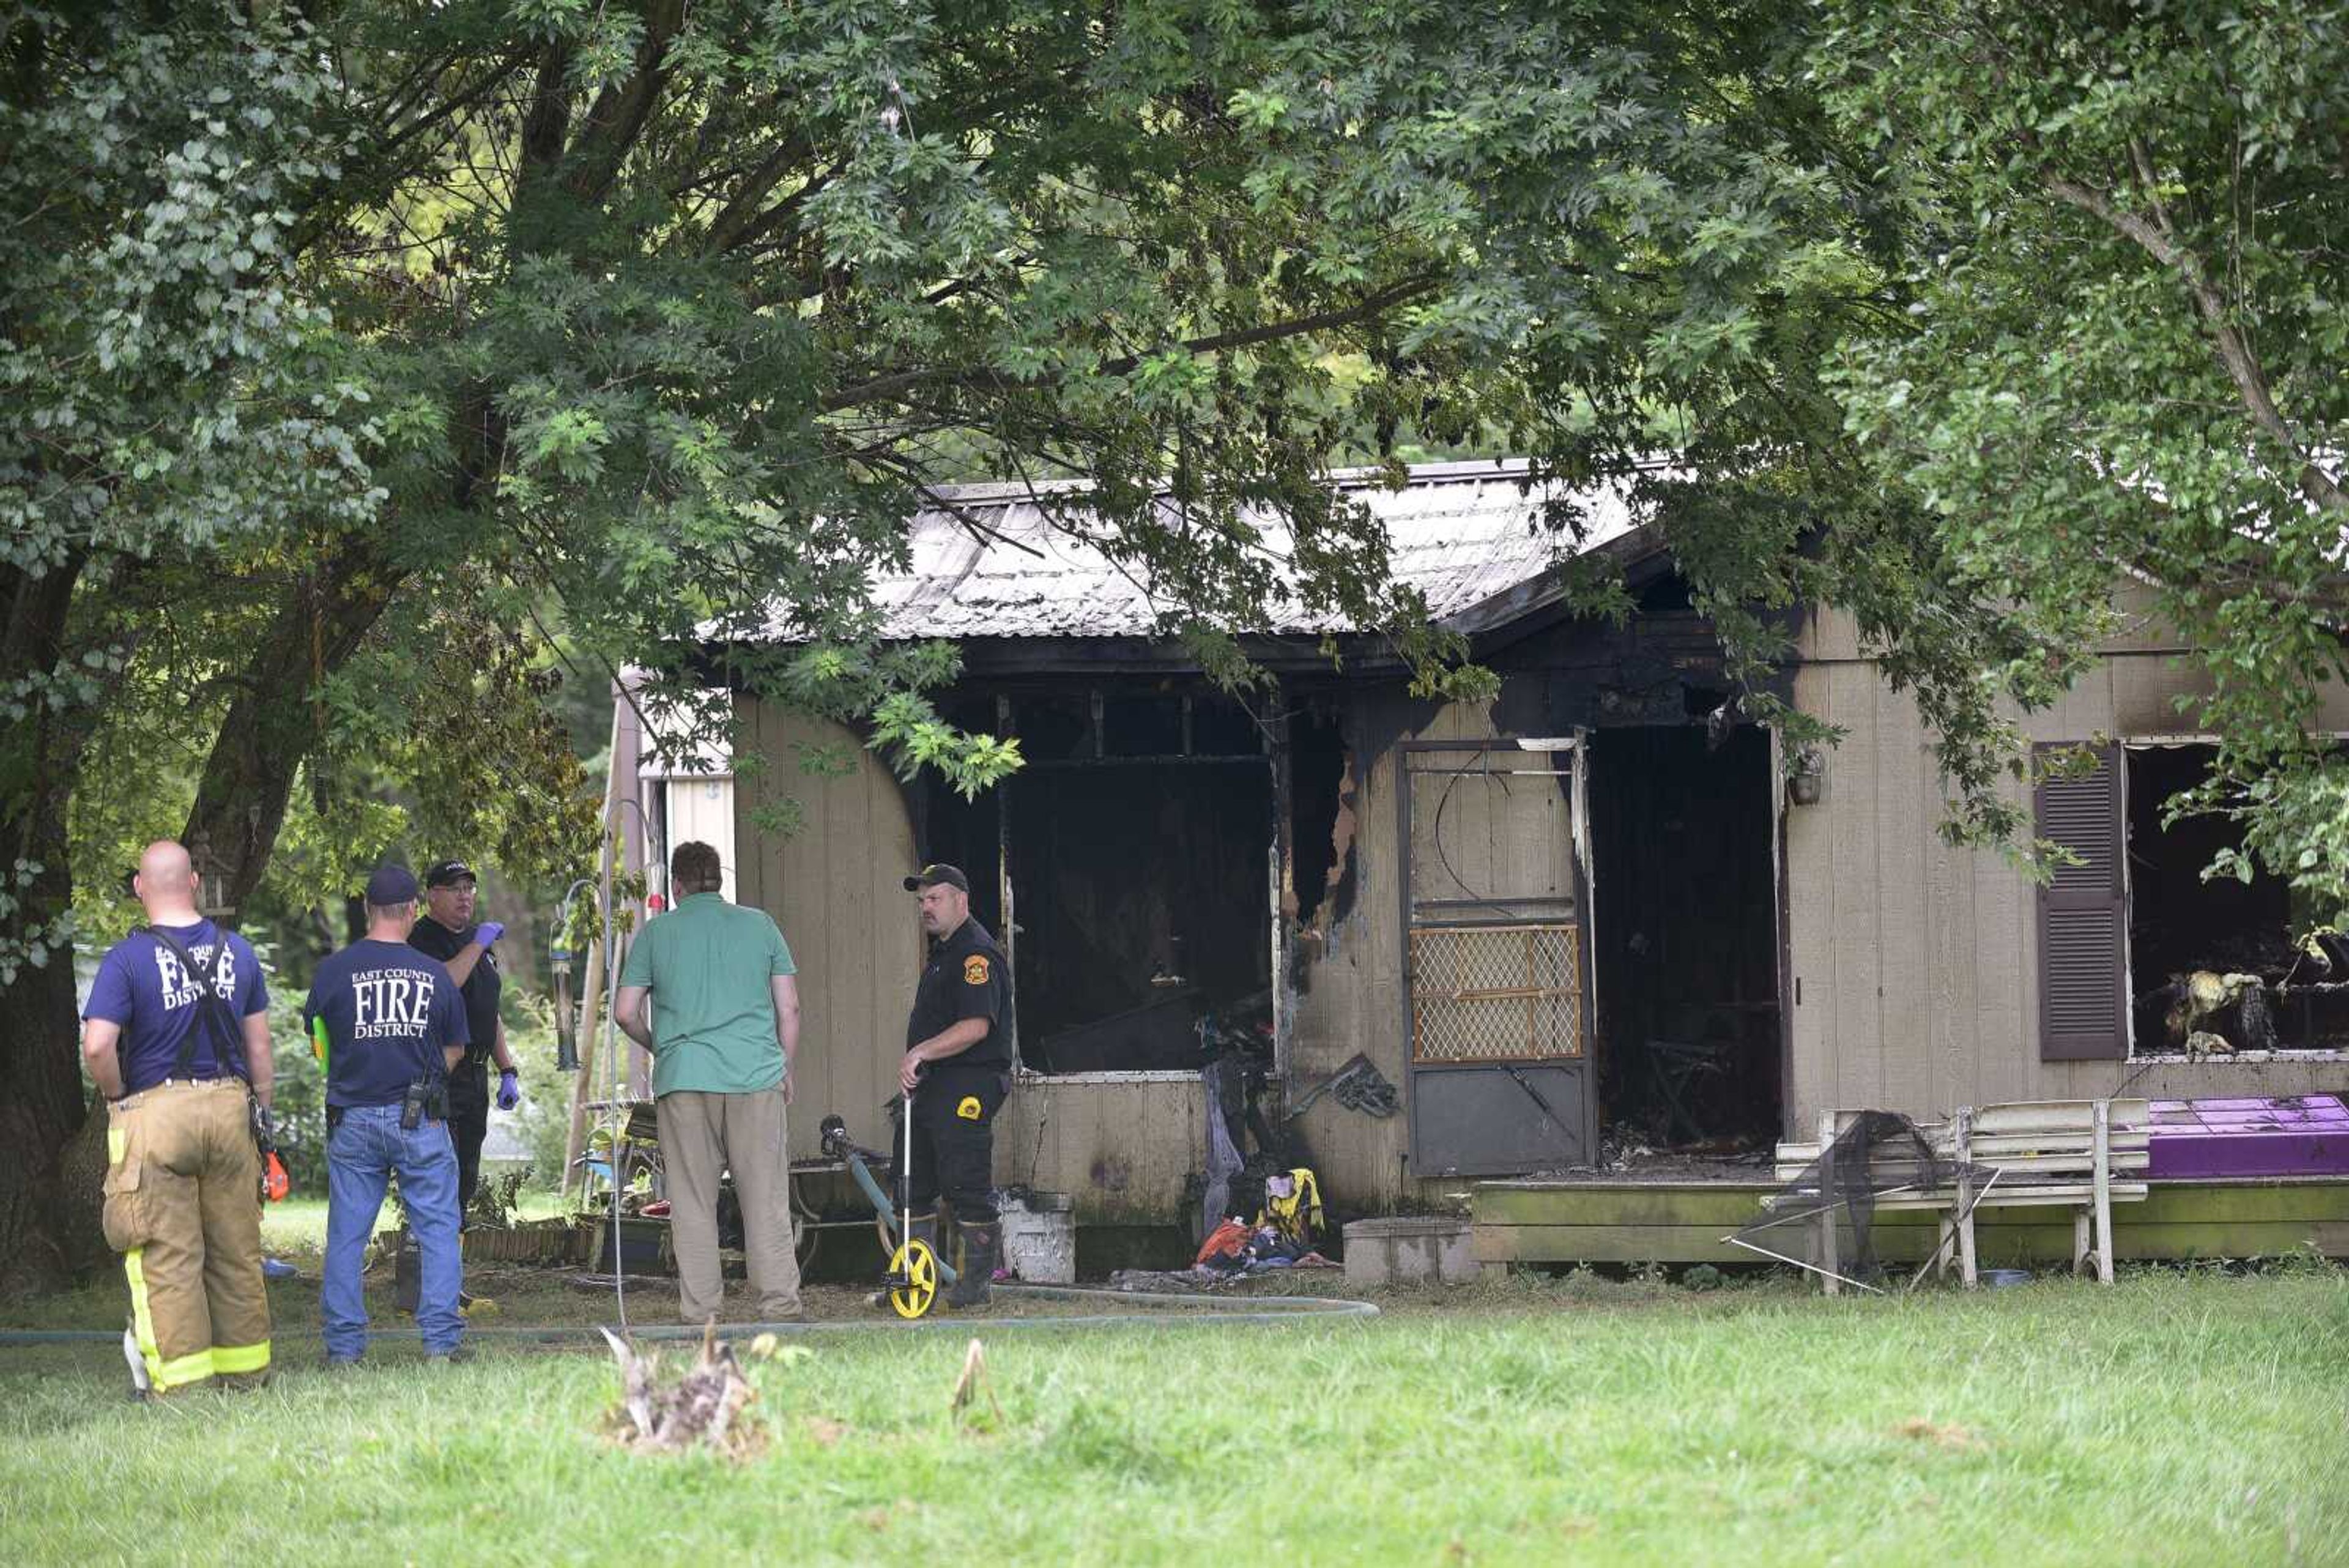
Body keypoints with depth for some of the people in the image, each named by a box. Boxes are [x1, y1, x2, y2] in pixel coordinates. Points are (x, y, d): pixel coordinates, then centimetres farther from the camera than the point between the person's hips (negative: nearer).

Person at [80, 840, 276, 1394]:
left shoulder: (128, 959, -8)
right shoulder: (236, 952, 6)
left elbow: (97, 1045, -17)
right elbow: (259, 1043, 11)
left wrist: (117, 1098, 0)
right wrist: (262, 1108, 19)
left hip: (157, 1112, -4)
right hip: (230, 1105, 4)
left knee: (167, 1254, 0)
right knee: (237, 1250, 12)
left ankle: (180, 1382, -1)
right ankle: (246, 1371, 18)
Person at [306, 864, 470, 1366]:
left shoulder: (334, 971, -3)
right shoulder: (434, 975, -1)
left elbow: (318, 1040, 9)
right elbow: (455, 1051, 8)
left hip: (352, 1119, 1)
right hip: (420, 1118, -1)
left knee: (346, 1235, 7)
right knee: (437, 1229, 6)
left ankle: (343, 1344, 7)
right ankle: (441, 1339, 0)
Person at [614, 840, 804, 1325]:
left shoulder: (656, 933, 5)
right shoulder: (760, 925, 8)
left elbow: (625, 1012, 4)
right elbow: (789, 1008, 7)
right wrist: (785, 1067, 18)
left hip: (684, 1079, 0)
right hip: (756, 1077, 0)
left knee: (693, 1201, 3)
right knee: (766, 1198, 2)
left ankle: (698, 1309, 2)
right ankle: (779, 1302, -1)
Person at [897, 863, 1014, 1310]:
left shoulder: (976, 954, -13)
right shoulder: (942, 952, 21)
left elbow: (976, 1026, -24)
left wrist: (921, 1053, -26)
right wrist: (914, 1068, 19)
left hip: (968, 1086, -11)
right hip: (933, 1086, 11)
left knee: (966, 1186, -8)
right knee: (914, 1185, 11)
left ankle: (978, 1282, -3)